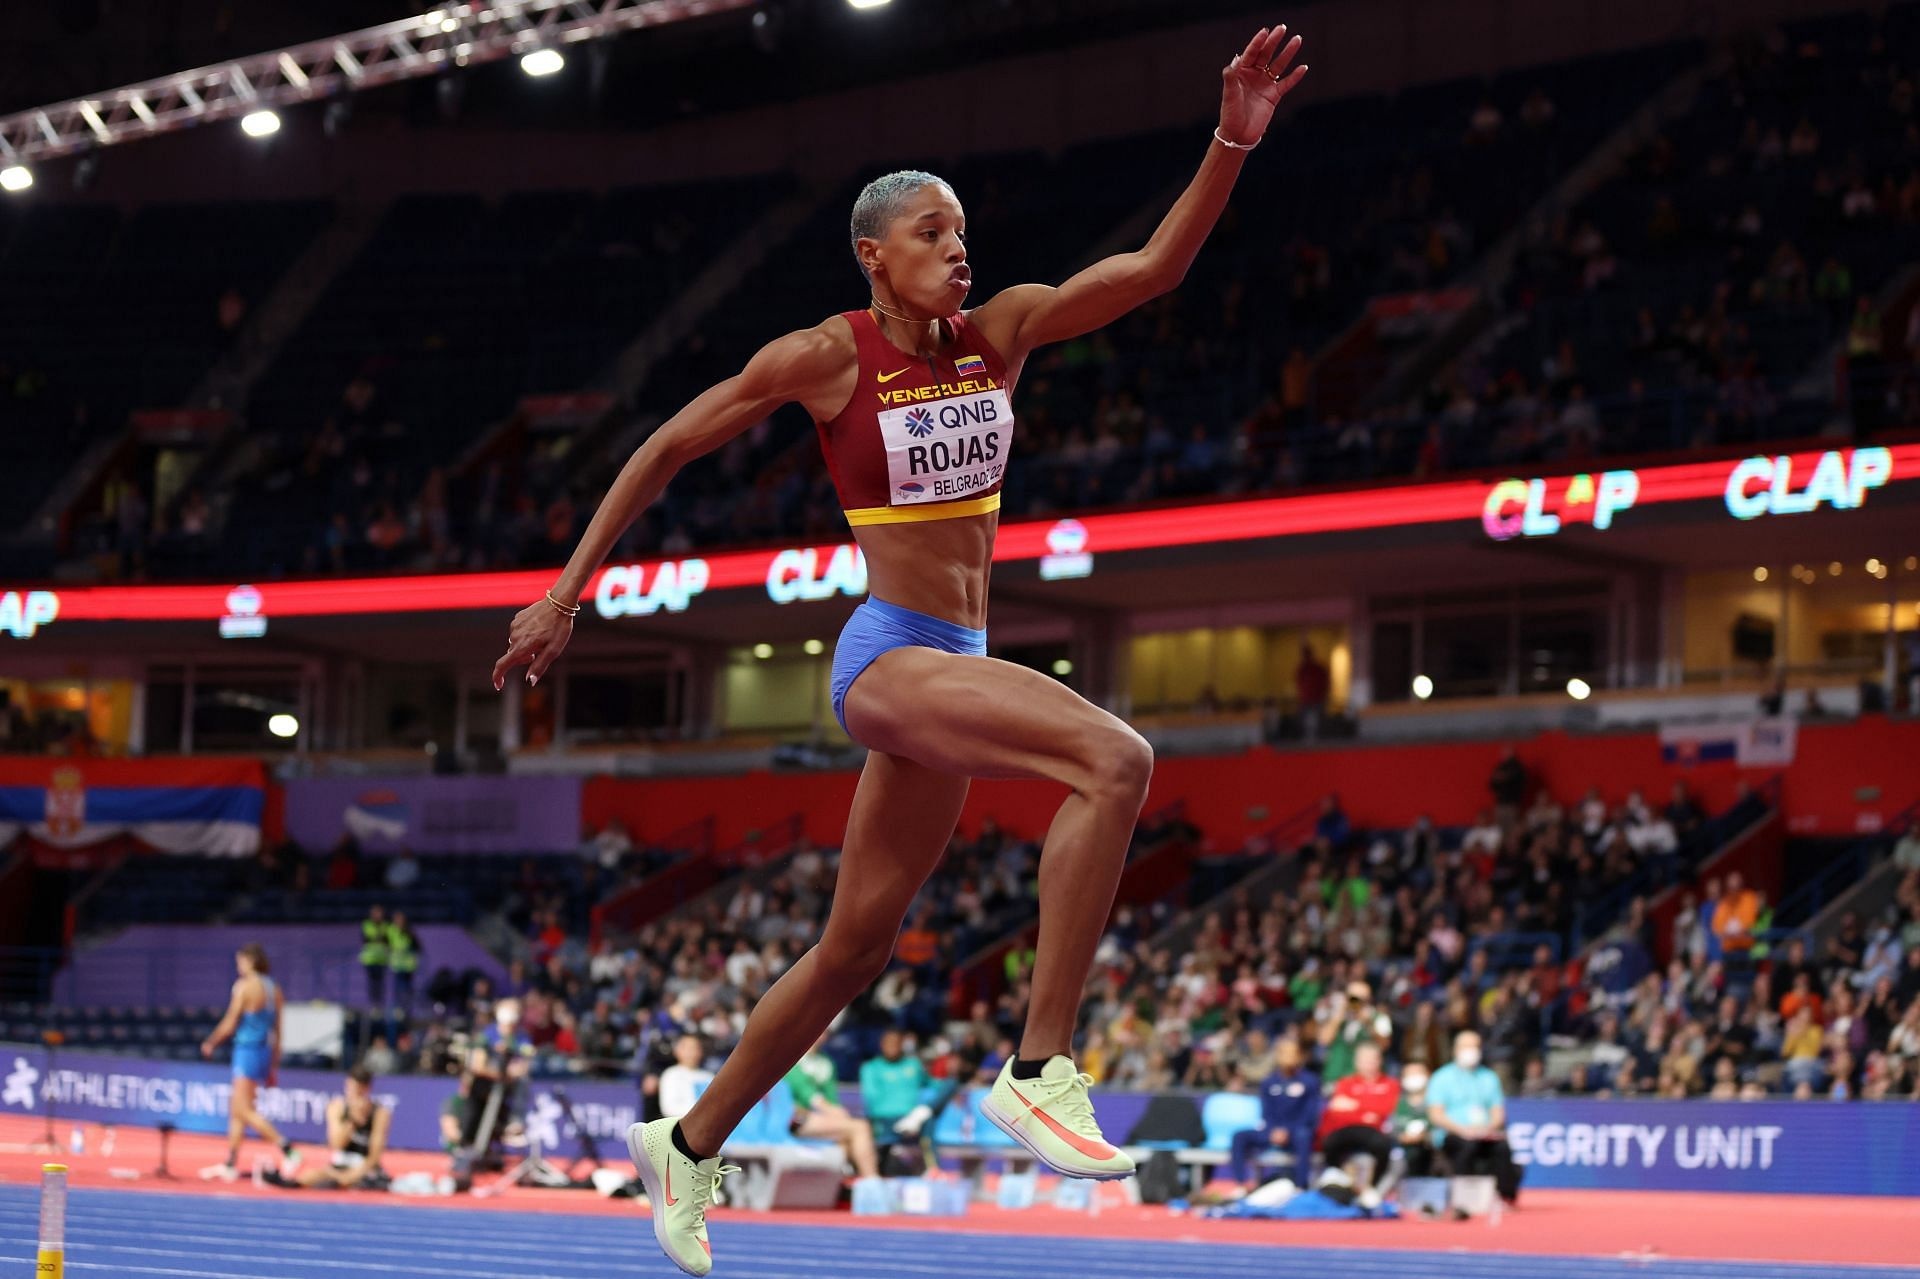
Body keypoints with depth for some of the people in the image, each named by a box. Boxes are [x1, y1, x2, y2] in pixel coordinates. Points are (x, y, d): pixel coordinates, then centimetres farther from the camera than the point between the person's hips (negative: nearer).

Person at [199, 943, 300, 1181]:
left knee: (245, 1111, -9)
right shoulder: (274, 989, 10)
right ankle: (230, 1164, 16)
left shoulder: (245, 986, -12)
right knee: (235, 1109, 14)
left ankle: (288, 1150, -19)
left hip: (247, 1050, -8)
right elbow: (277, 1031, 14)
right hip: (266, 1052, 8)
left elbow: (230, 1024, -10)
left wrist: (210, 1043, 7)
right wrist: (273, 1067, 19)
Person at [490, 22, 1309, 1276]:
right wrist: (566, 594, 1)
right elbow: (666, 448, 2)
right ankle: (1043, 1069, -29)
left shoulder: (1000, 331, 6)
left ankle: (688, 1145, 32)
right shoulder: (827, 356, -6)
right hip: (890, 656, -7)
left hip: (954, 667, 7)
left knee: (856, 948, 15)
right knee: (1115, 760, -29)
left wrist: (1233, 143, -17)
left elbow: (1156, 266, -3)